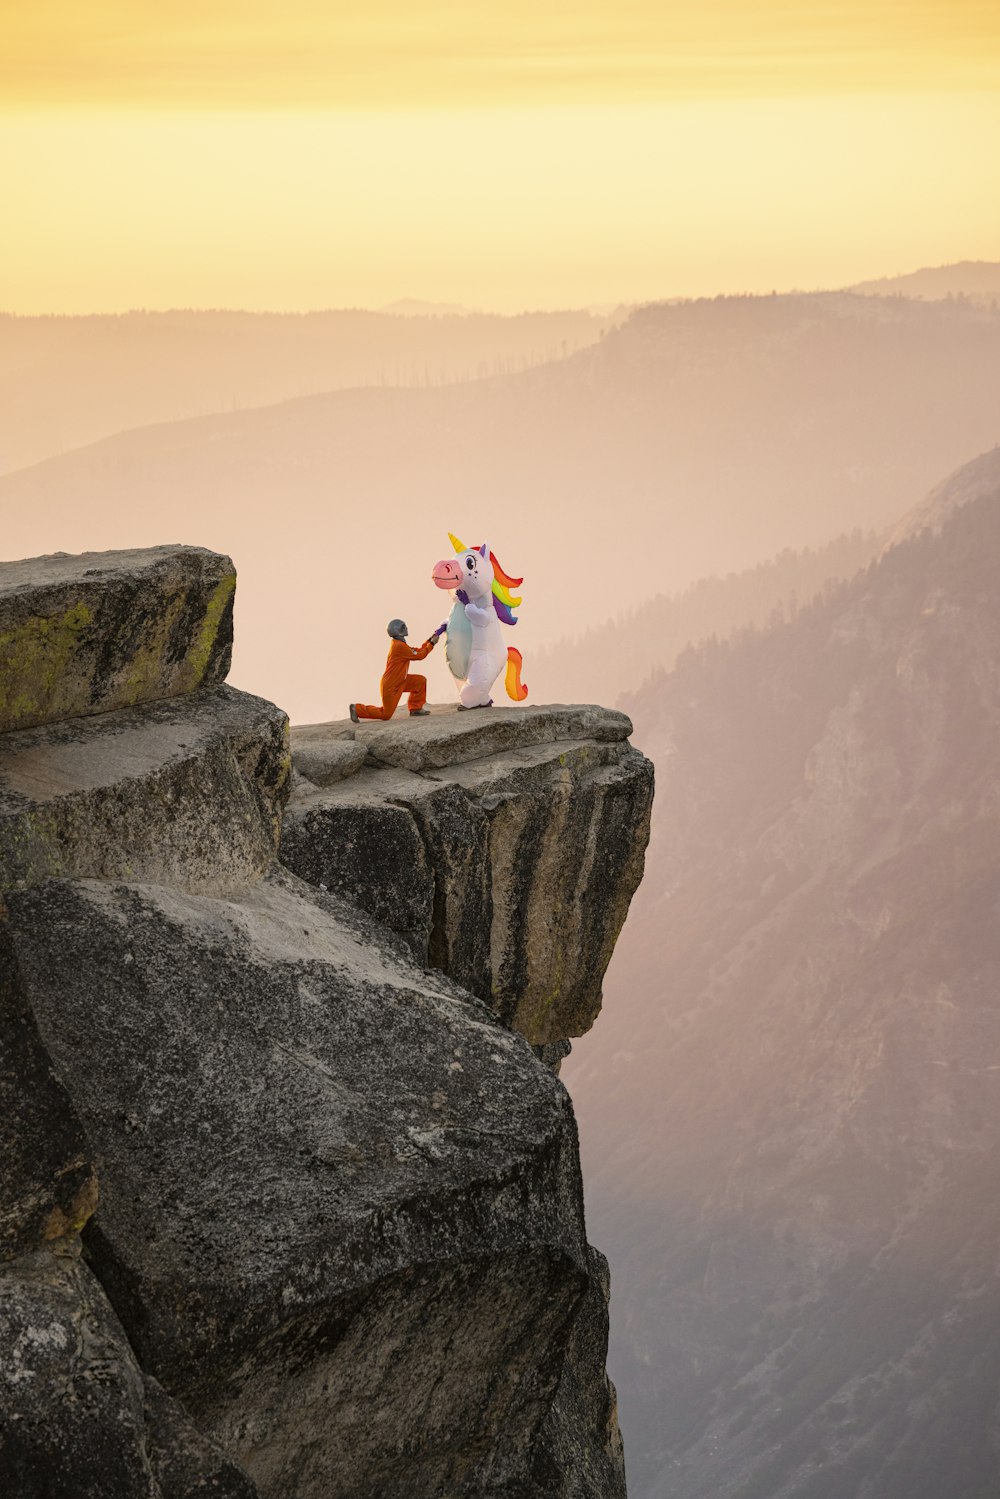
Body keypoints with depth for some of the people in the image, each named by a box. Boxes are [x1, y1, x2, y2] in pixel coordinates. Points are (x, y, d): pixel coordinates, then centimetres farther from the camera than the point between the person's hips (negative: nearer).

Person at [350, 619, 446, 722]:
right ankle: (358, 709, 7)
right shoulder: (399, 646, -24)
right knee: (386, 714, -2)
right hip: (389, 685, -10)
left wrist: (430, 639, 5)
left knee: (421, 681, 3)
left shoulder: (399, 644, 7)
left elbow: (418, 651, 10)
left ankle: (415, 709, 12)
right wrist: (431, 644, -11)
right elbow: (419, 656, -19)